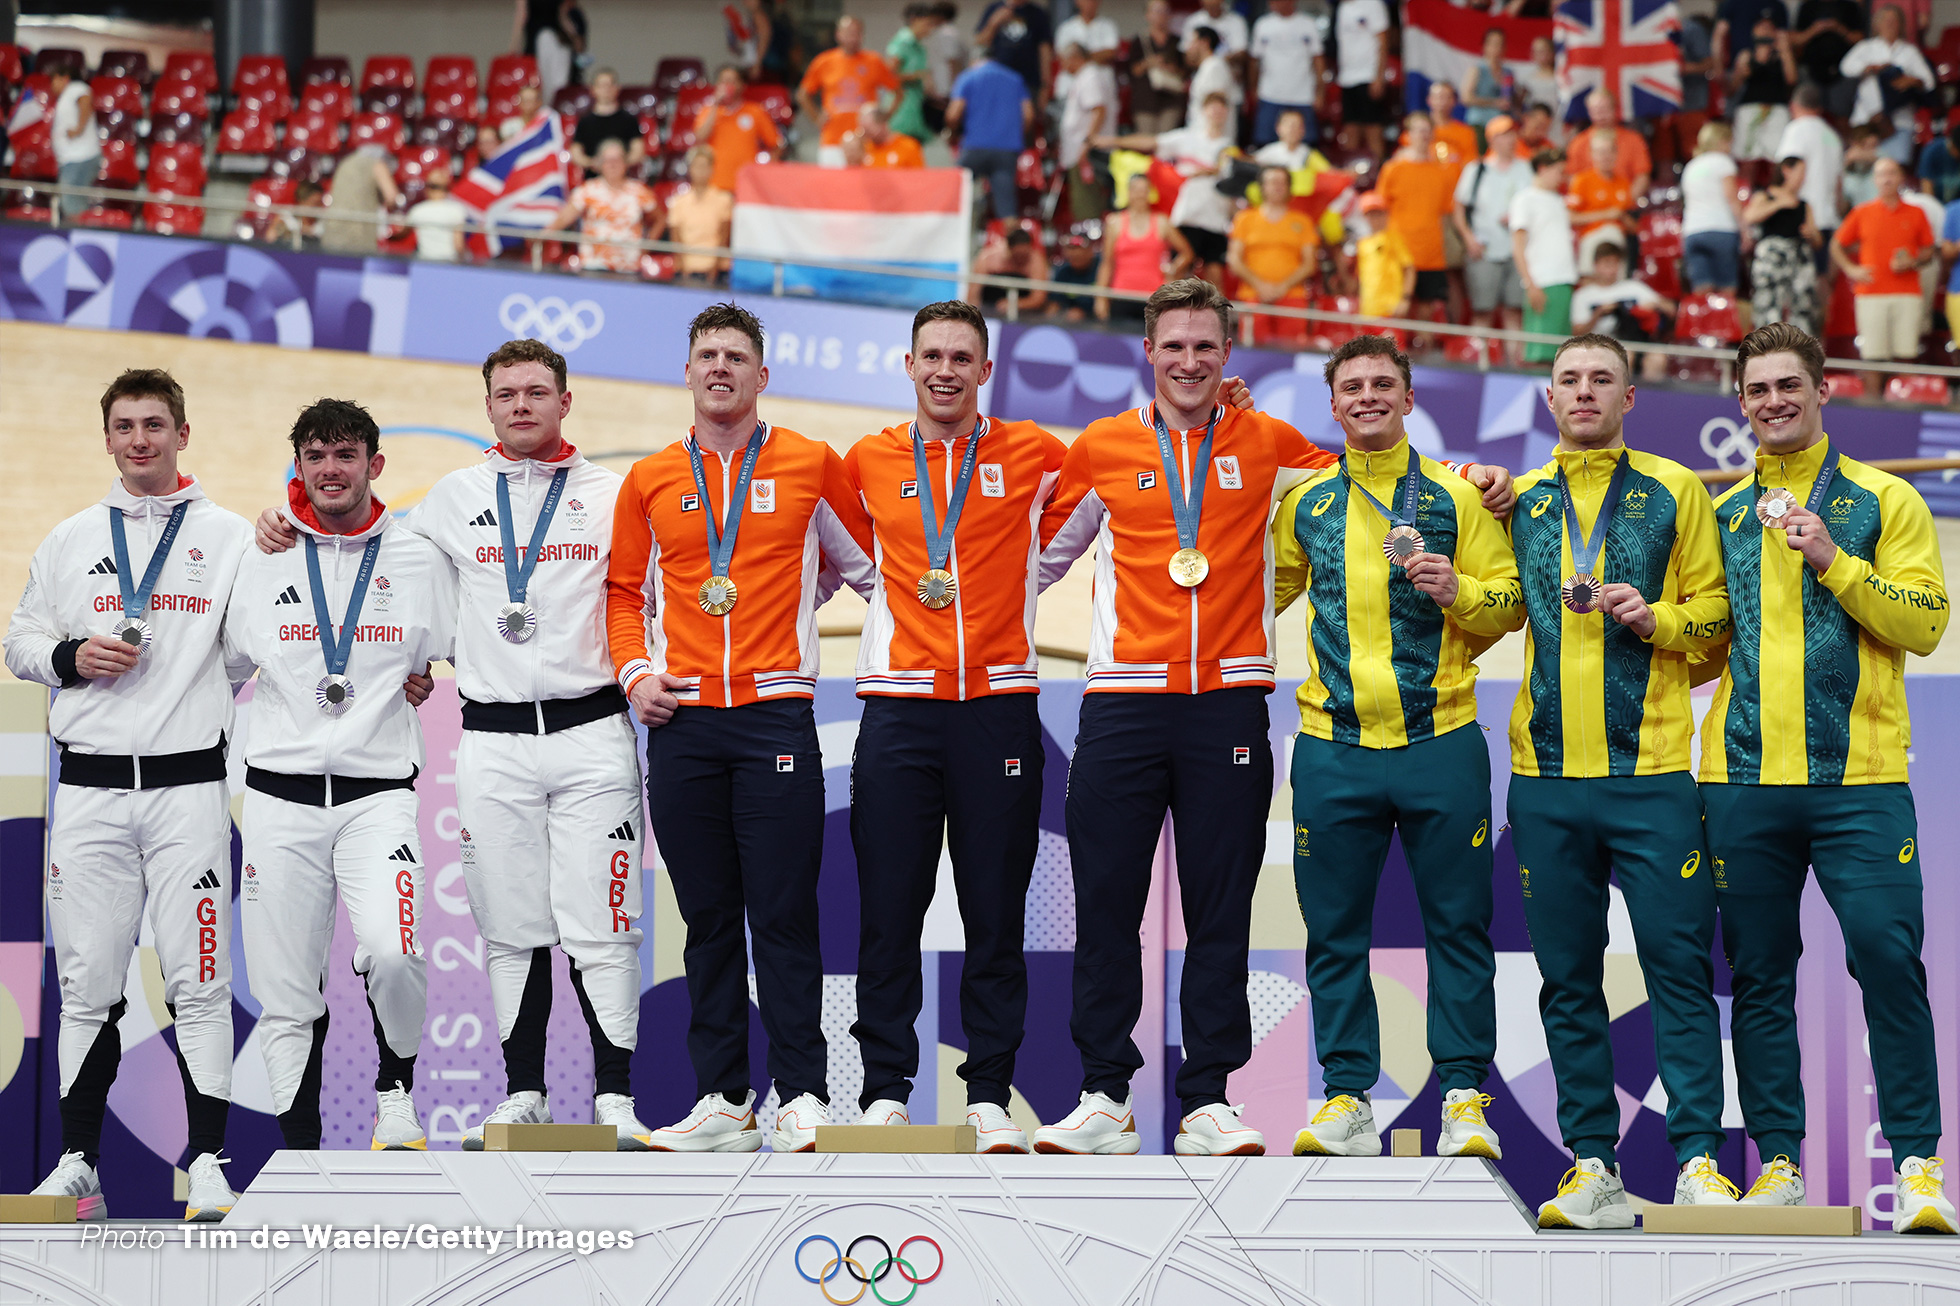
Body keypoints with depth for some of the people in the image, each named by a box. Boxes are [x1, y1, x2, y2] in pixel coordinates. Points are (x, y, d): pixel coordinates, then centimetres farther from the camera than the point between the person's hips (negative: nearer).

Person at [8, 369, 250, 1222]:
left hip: (191, 784, -2)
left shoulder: (231, 538, 7)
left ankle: (208, 1163, -1)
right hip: (90, 789, 2)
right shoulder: (70, 541, 14)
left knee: (199, 981, -5)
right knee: (87, 982, 4)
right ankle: (77, 1163, 10)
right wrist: (74, 657, -3)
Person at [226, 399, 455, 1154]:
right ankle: (299, 1157, 11)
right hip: (280, 797, 2)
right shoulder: (261, 562, 9)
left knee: (391, 952, -24)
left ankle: (396, 1093, 2)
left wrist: (422, 680, 3)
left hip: (378, 793, -1)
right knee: (285, 992, 0)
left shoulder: (421, 560, 7)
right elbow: (223, 663, 21)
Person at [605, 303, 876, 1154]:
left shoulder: (812, 466, 4)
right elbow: (625, 590, 17)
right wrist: (635, 670, 4)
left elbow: (864, 564, 12)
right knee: (708, 917, 6)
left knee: (783, 913, -5)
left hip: (775, 714, -3)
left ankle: (802, 1098, 0)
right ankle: (722, 1101, 11)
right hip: (680, 722, 3)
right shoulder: (650, 480, 11)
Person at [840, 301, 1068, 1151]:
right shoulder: (867, 462, 8)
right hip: (898, 707, 1)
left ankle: (990, 1097, 8)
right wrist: (900, 599, 13)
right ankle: (886, 1090, 7)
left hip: (999, 706, -1)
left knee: (996, 913, 2)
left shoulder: (1032, 456, 5)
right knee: (888, 911, 0)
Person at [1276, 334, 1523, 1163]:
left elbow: (1512, 603, 4)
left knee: (1458, 924, 2)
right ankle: (1347, 1099, 12)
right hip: (1333, 748, 2)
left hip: (1440, 743, -2)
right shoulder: (1304, 502, 10)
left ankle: (1463, 1096, 9)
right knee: (1334, 931, 4)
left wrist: (1458, 590, -14)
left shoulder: (1454, 496, 5)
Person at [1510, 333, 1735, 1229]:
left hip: (1652, 769, -3)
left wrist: (1653, 617, -11)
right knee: (1568, 977, 4)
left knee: (1678, 962, -5)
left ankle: (1698, 1159, -1)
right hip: (1547, 774, 3)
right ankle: (1591, 1164, 9)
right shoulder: (1518, 501, 13)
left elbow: (1716, 612, 6)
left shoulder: (1673, 491, 5)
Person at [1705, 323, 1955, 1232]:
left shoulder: (1883, 501, 5)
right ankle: (1777, 1159, 12)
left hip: (1858, 780, -3)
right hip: (1743, 778, 3)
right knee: (1759, 977, 5)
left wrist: (1832, 560, -13)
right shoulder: (1722, 514, 15)